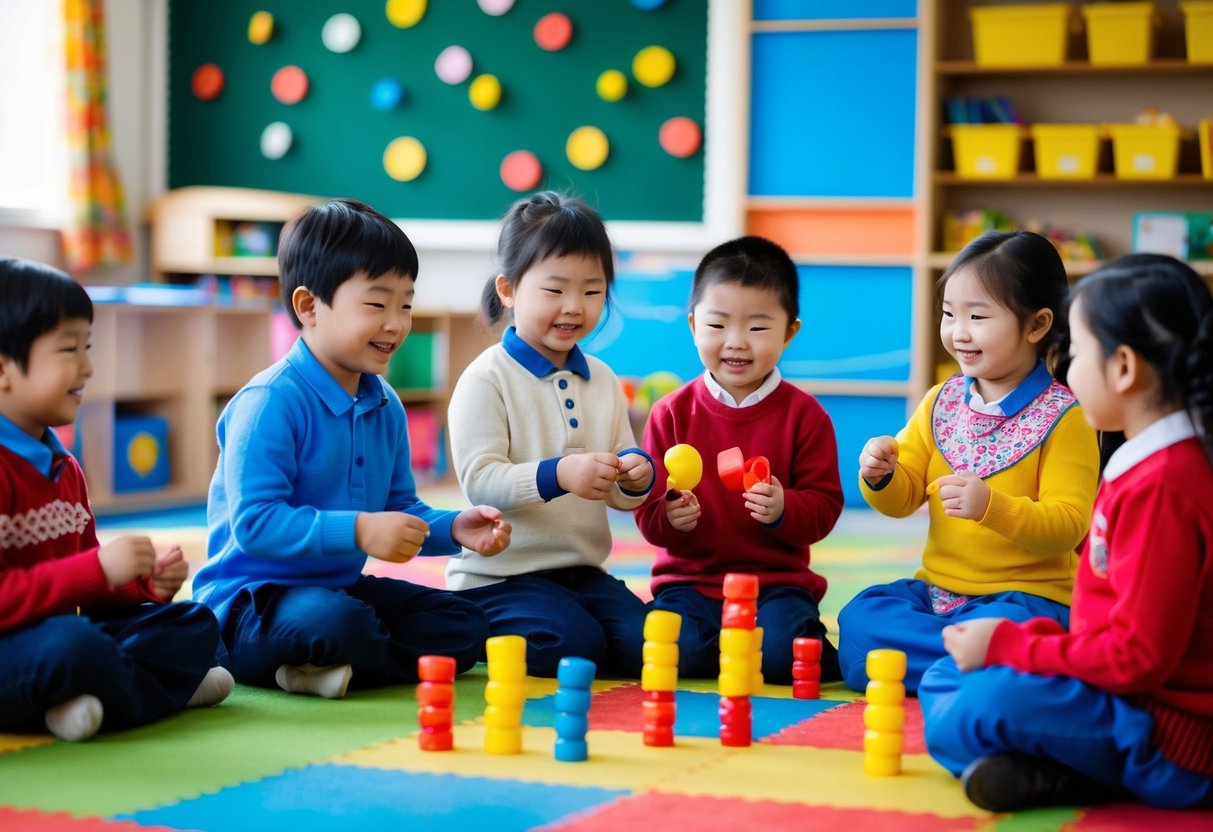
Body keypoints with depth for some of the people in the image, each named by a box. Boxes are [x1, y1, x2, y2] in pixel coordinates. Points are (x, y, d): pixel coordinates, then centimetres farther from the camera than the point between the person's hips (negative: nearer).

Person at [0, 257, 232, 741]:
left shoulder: (62, 468, 16)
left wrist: (147, 583, -1)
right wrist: (100, 568, -25)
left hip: (54, 634, 10)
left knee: (195, 624, 9)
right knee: (74, 644, -39)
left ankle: (92, 701, -14)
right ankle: (166, 686, -9)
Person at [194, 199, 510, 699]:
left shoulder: (386, 406, 9)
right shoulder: (271, 402, -19)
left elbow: (399, 510, 17)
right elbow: (254, 521, -26)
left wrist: (453, 529, -4)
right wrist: (358, 531, -32)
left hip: (340, 587, 9)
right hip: (250, 599, -9)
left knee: (463, 625, -1)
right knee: (336, 621, -39)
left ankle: (323, 670, -12)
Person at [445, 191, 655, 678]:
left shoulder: (602, 380, 12)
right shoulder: (488, 379, -8)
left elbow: (619, 496, 13)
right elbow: (479, 479, -18)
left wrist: (635, 476, -11)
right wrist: (558, 475, -32)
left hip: (584, 571, 6)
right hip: (498, 576, -6)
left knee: (644, 645, -13)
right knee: (574, 644, -26)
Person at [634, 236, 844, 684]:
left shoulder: (803, 414, 0)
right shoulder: (672, 413, 2)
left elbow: (824, 504, -2)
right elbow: (647, 511, 1)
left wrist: (784, 509, -23)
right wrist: (670, 517, -22)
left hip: (776, 581, -1)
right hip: (690, 579, 1)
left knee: (783, 651, -30)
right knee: (674, 649, -28)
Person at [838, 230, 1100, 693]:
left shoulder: (1063, 418, -9)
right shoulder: (941, 403, 9)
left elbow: (1068, 526, -15)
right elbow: (903, 498, 12)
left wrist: (991, 506, -31)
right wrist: (880, 478, -12)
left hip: (1027, 597, -6)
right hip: (937, 588, 6)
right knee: (858, 619, -18)